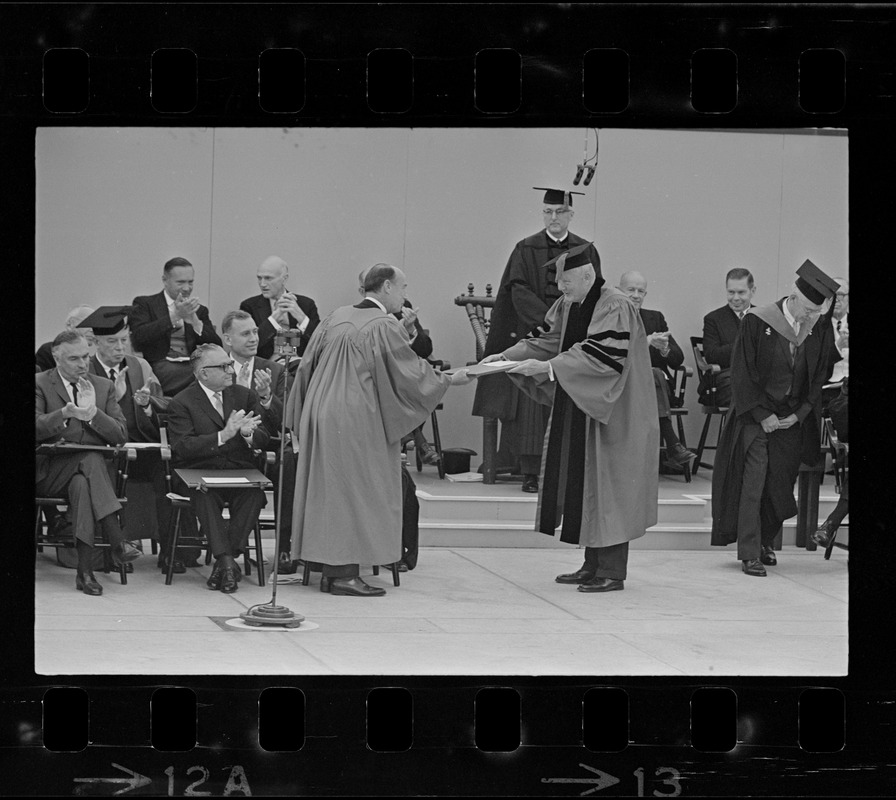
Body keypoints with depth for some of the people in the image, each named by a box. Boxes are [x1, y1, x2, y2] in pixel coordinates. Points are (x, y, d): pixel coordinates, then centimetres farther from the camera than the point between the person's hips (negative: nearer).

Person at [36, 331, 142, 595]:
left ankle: (85, 570, -39)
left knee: (81, 484, -34)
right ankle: (117, 541, -42)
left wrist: (93, 413, -11)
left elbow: (120, 435, 5)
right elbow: (35, 428, -10)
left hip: (89, 468, 3)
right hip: (50, 472, -3)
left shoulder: (104, 386, 16)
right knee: (91, 460, -34)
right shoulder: (40, 384, 5)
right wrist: (65, 413, -25)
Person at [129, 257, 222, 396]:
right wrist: (175, 316, -14)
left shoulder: (199, 310, 23)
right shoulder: (145, 304, 11)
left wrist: (194, 321, -6)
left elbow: (216, 346, 11)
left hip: (193, 367, 4)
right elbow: (139, 338, -8)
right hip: (160, 367, -4)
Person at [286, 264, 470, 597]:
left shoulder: (335, 318, 9)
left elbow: (307, 366, 13)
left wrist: (302, 419, 20)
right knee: (357, 490, -1)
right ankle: (345, 573, -2)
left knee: (328, 490, 10)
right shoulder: (385, 326, -12)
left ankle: (332, 570, 13)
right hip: (357, 419, -7)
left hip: (321, 414, 7)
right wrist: (449, 379, 4)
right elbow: (410, 372, -10)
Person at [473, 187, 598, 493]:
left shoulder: (585, 251, 10)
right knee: (532, 402, -5)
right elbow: (518, 290, -4)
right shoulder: (526, 249, 5)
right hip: (533, 335, -1)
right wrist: (549, 319, -17)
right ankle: (530, 472, -5)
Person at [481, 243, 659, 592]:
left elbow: (601, 357, -26)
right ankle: (593, 565, 17)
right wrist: (507, 356, 0)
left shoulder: (614, 308, -19)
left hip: (612, 414, -9)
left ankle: (612, 572, -1)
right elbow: (550, 341, 13)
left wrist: (548, 367, -29)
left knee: (606, 488, -6)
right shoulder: (568, 306, 8)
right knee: (581, 485, 10)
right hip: (578, 411, 9)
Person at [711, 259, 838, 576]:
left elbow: (818, 378, 6)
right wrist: (763, 415, -13)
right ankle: (749, 554, -8)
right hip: (755, 416, -4)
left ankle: (765, 541, 25)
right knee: (752, 480, -9)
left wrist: (798, 415, -5)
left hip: (792, 420, 4)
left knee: (780, 483, 7)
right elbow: (743, 372, -11)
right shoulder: (757, 322, -12)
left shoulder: (820, 331, 0)